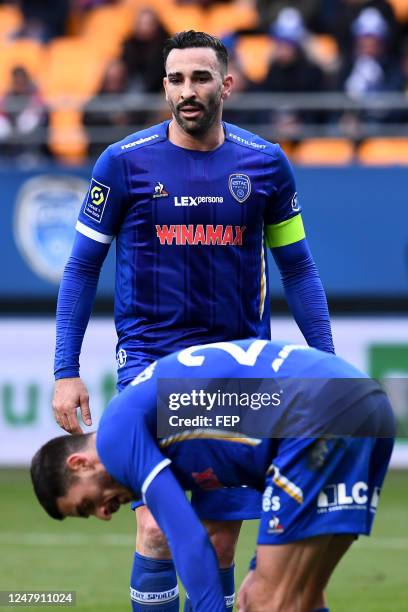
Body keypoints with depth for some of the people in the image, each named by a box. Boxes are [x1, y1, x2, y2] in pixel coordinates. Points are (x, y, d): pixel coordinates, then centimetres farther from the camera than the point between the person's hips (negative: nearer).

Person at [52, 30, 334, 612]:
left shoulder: (265, 164, 2)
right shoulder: (124, 162, -4)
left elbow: (297, 267, 11)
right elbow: (82, 268, 3)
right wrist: (66, 372, -3)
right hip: (150, 357, -2)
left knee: (221, 537, 4)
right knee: (157, 525, -14)